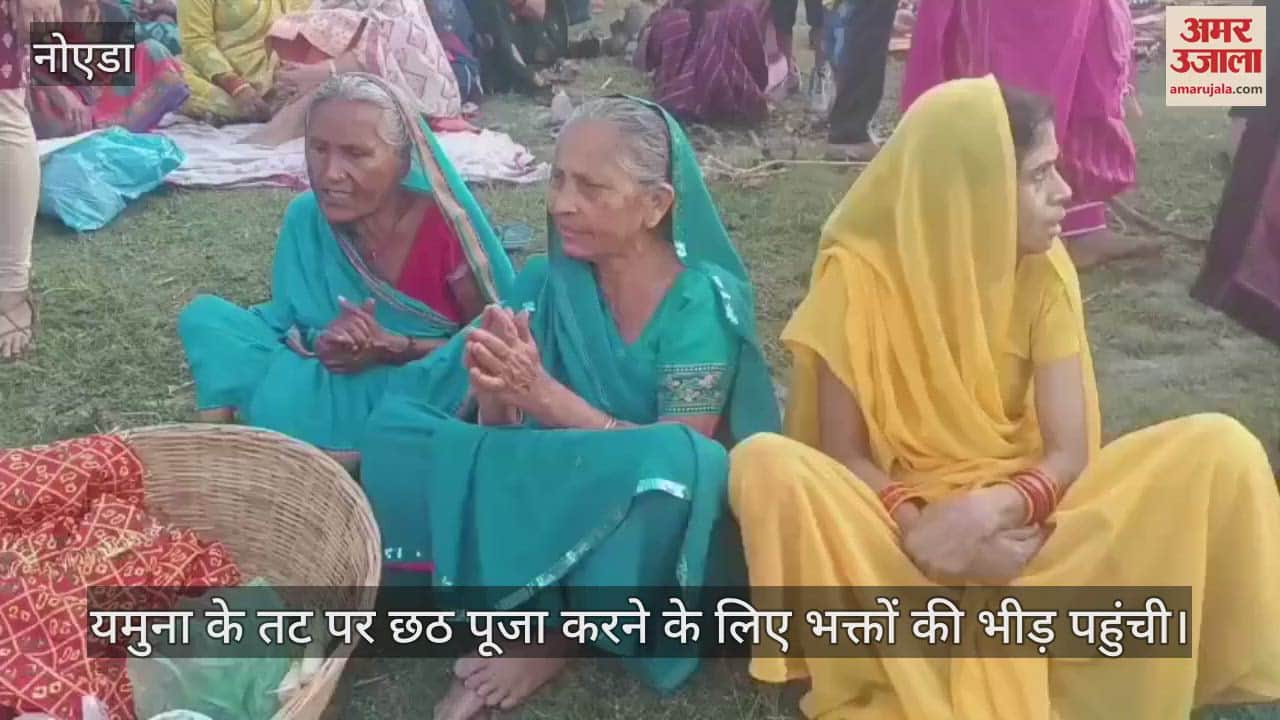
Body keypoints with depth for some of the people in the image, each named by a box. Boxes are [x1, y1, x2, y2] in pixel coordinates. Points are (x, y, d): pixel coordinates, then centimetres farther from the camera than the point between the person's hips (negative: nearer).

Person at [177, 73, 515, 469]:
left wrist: (393, 347, -25)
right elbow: (286, 320, 0)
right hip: (333, 376, 5)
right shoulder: (305, 217, -7)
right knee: (206, 317, -11)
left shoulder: (446, 225, -20)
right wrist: (319, 343, -25)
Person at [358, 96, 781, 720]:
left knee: (667, 466, -38)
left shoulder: (703, 302, -15)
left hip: (643, 529, -3)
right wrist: (495, 399, -28)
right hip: (555, 501, 4)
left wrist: (545, 397, -33)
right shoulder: (547, 283, -2)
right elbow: (504, 435, -3)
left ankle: (550, 637, -14)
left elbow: (674, 458, -22)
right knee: (397, 429, -15)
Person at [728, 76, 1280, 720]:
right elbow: (843, 456, -12)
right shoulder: (859, 274, -14)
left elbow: (1070, 454, -10)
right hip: (903, 523, -3)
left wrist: (985, 512, -30)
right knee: (766, 466, -33)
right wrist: (919, 527, -30)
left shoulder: (1044, 273, -6)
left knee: (1218, 450, -17)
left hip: (1014, 523, 3)